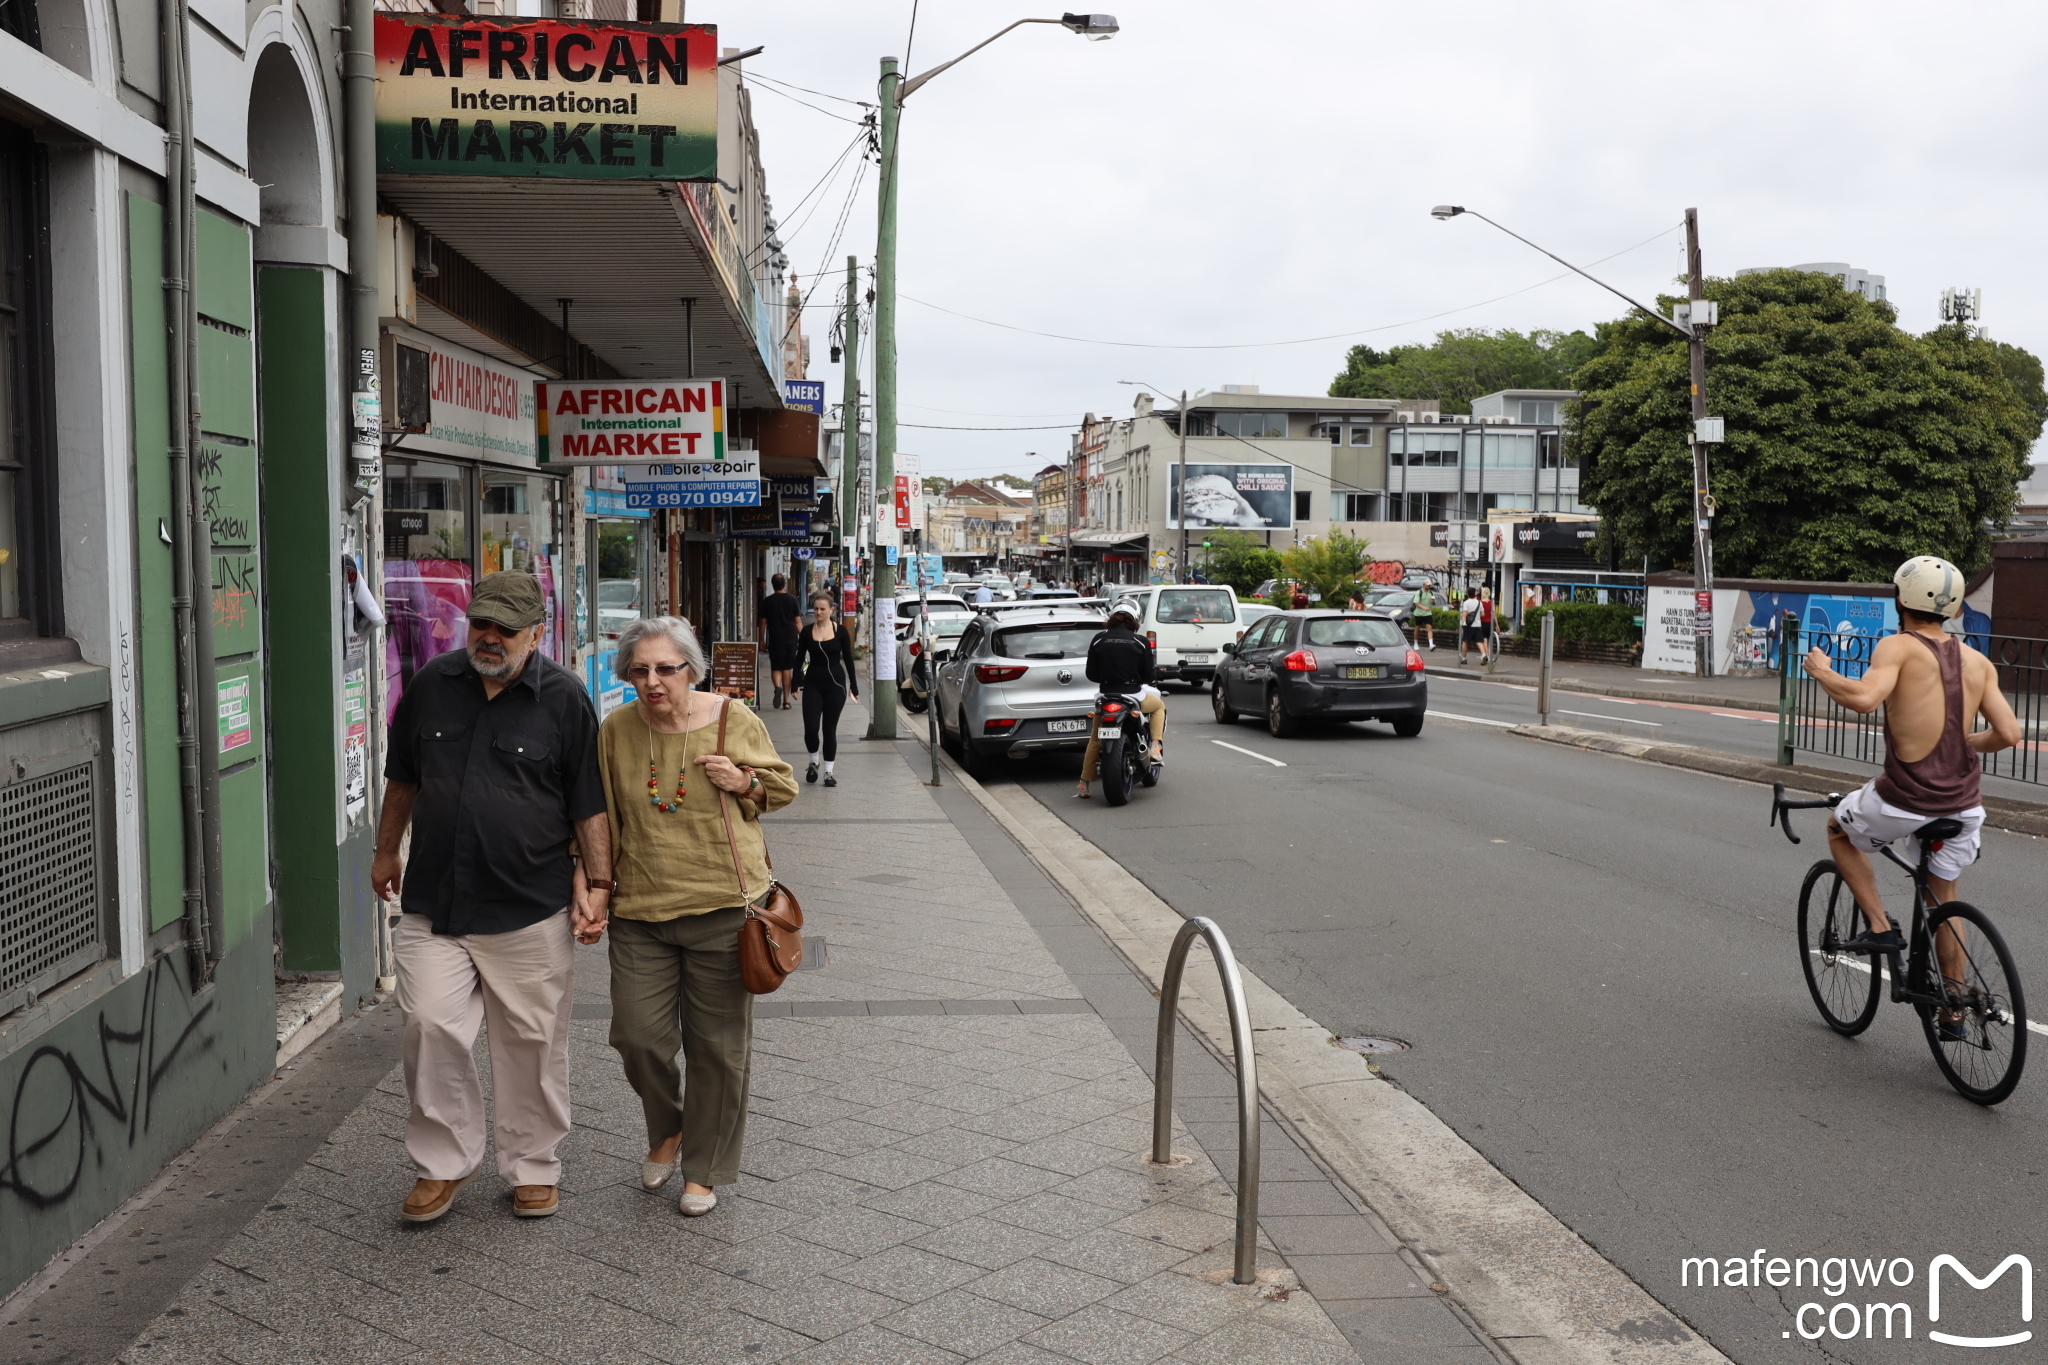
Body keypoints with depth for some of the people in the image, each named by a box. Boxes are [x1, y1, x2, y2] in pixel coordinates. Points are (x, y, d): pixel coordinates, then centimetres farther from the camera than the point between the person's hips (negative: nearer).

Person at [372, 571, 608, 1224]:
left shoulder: (564, 698, -4)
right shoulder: (432, 684, 6)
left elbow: (589, 803, -1)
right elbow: (403, 777, 19)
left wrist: (597, 882, -5)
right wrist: (386, 851, 24)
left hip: (530, 907, -2)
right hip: (433, 901, 3)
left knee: (531, 1041, 5)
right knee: (431, 1027, -5)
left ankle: (533, 1167, 22)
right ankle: (444, 1162, 15)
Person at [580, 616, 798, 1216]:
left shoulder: (733, 720, -3)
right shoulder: (616, 730, 1)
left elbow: (783, 784, 11)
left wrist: (743, 783, -10)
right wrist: (588, 887, 2)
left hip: (722, 906, -1)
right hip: (640, 908, 2)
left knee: (718, 1045, 5)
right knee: (638, 1035, 0)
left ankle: (705, 1169, 23)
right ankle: (667, 1131, 32)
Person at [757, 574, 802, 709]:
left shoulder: (767, 601, -1)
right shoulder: (792, 600, 0)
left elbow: (763, 622, 1)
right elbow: (797, 621, 0)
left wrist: (761, 639, 9)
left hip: (774, 639, -1)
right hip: (790, 638, 1)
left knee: (776, 667, 7)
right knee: (787, 669, 8)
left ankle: (778, 687, -24)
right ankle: (786, 701, 8)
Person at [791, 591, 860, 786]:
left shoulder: (839, 631, -2)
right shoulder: (807, 631, 1)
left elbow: (848, 659, 2)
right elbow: (799, 659, 5)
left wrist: (854, 686, 0)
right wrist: (797, 684, -3)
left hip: (835, 684, -1)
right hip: (813, 684, 1)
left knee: (830, 729, 4)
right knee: (811, 729, -8)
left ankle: (828, 772, 13)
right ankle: (814, 762, 20)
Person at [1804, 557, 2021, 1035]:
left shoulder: (1898, 647, -9)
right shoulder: (1978, 662, 6)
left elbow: (1864, 697, -27)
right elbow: (2008, 734, 2)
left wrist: (1821, 671, -10)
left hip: (1903, 800, -5)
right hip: (1961, 805, 5)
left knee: (1839, 829, 27)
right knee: (1943, 896, 24)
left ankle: (1880, 925, 15)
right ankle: (1953, 1011, 29)